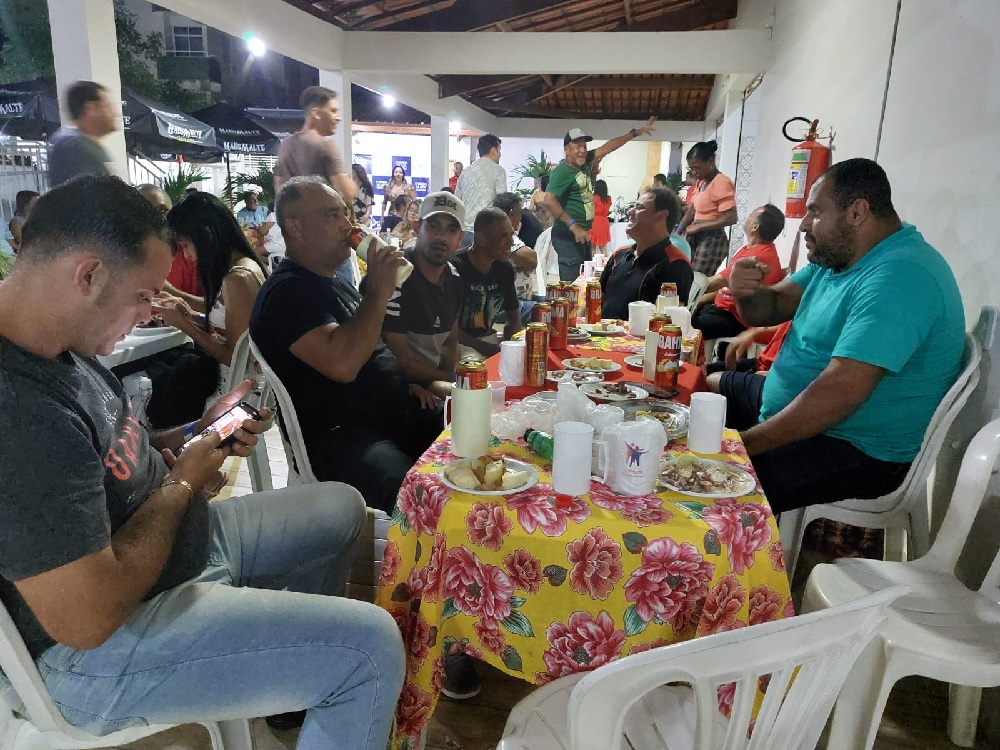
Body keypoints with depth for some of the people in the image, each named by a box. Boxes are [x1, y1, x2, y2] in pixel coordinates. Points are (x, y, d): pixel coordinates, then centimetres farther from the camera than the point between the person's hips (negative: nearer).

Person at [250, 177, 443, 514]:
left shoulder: (336, 284, 19)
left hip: (397, 414, 10)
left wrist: (404, 383, 14)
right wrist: (378, 293, -20)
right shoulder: (285, 292, -12)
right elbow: (342, 364, -28)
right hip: (338, 439, -10)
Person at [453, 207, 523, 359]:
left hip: (489, 338, 7)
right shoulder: (455, 267, -17)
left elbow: (514, 318, 14)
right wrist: (485, 348, -22)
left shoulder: (504, 268, 4)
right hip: (459, 342, -7)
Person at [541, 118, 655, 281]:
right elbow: (548, 200, -27)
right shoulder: (562, 171, -15)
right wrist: (573, 226, -27)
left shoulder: (584, 162, 8)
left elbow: (607, 147, 17)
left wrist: (636, 132, 21)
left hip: (583, 233, 9)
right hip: (569, 235, -9)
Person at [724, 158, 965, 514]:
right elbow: (772, 308, 7)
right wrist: (746, 291, -16)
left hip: (860, 453, -9)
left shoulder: (899, 277, -24)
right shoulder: (839, 255, 7)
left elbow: (842, 391, -32)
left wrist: (746, 443, -28)